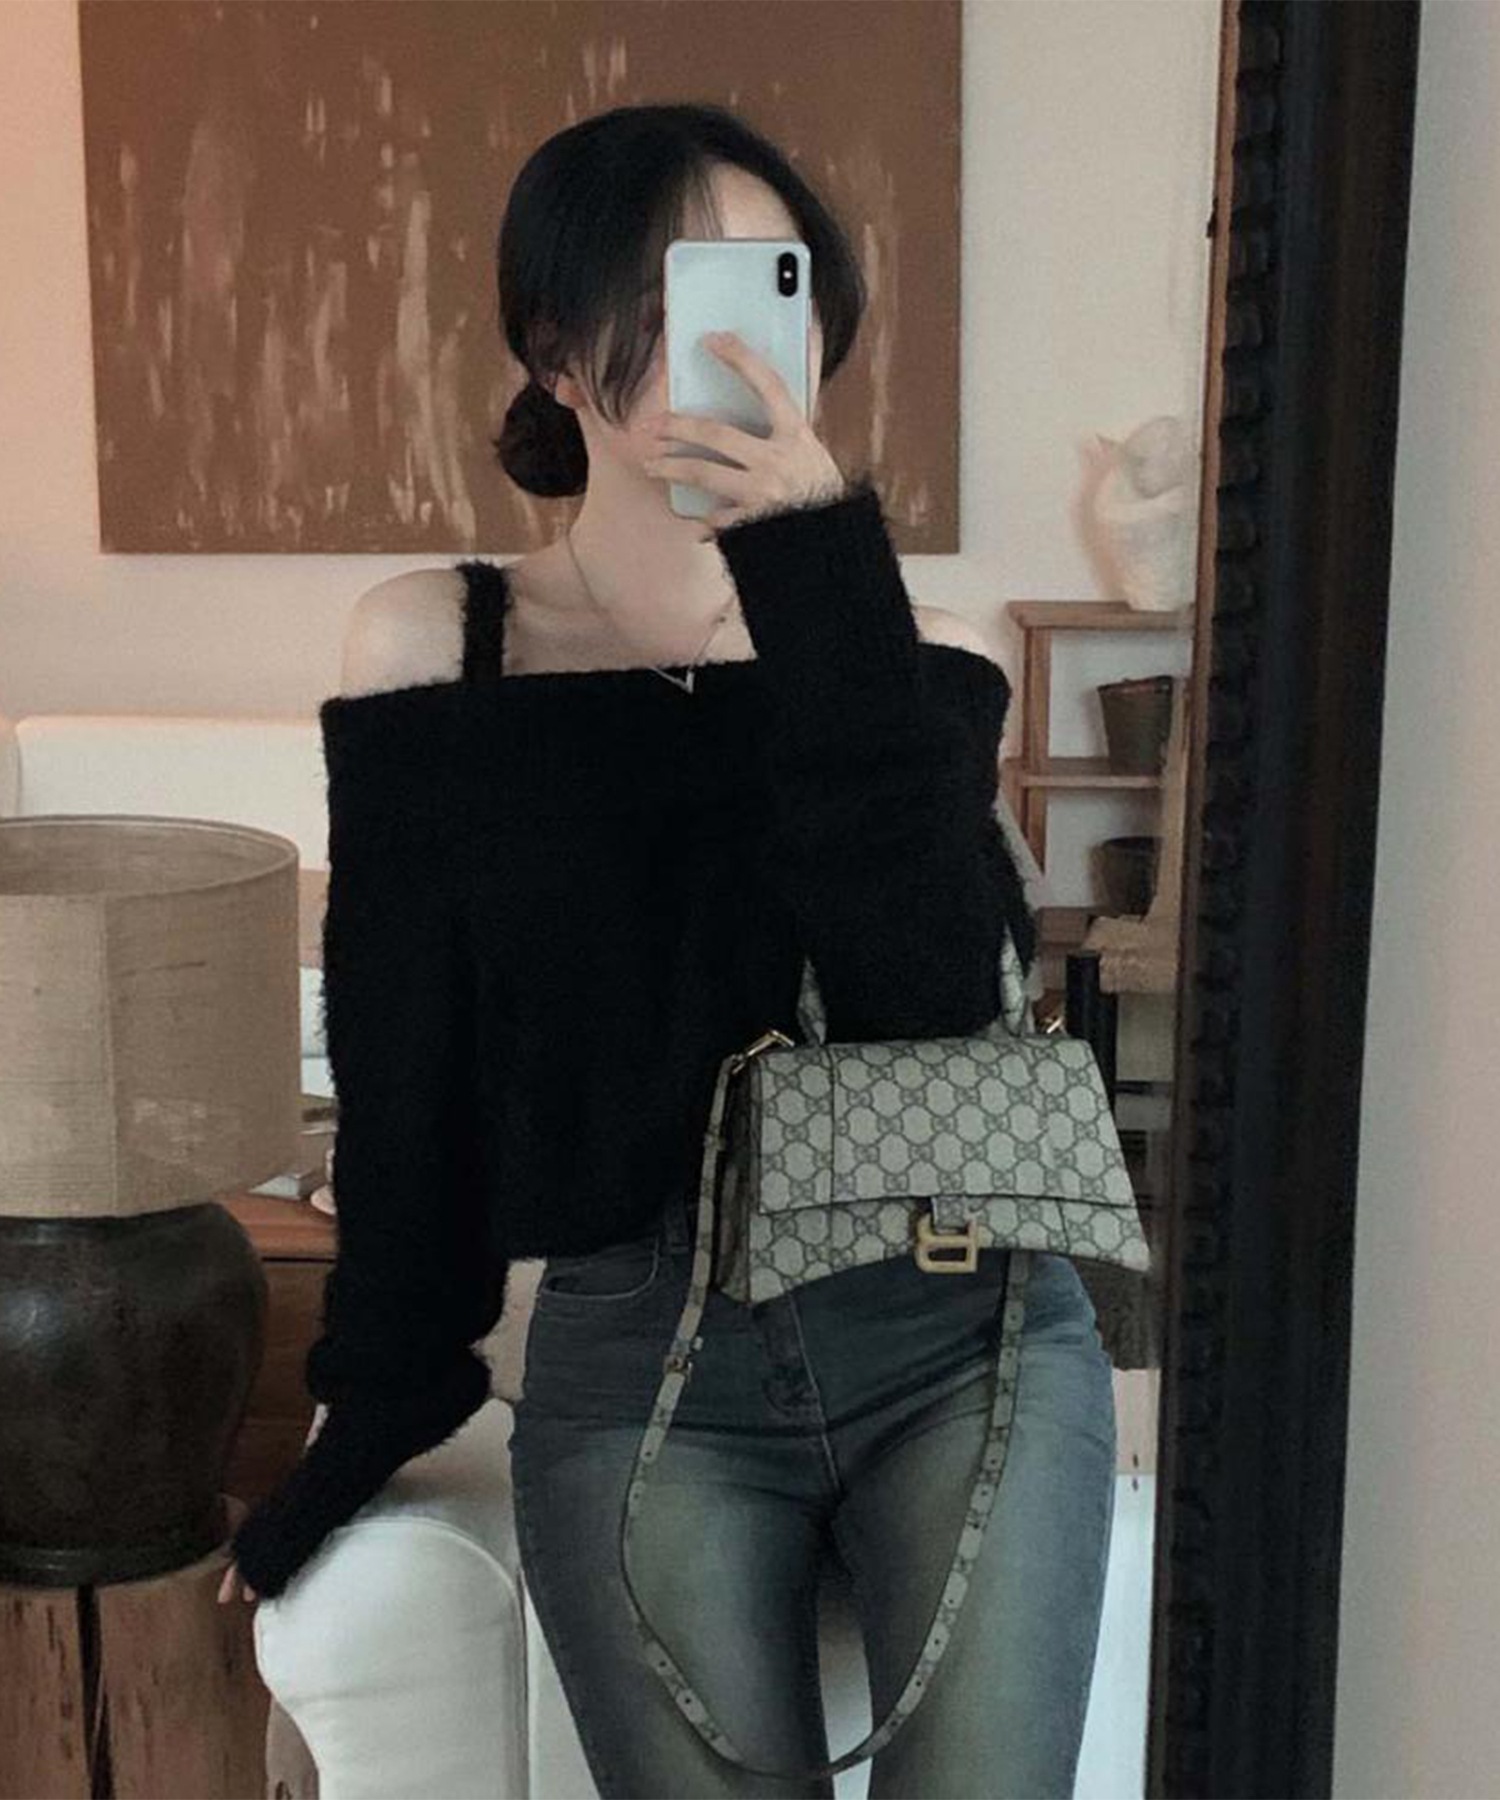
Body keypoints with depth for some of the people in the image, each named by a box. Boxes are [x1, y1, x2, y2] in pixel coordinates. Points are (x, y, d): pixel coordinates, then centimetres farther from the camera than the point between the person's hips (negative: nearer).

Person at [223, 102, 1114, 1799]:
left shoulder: (914, 650, 3)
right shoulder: (432, 648, 1)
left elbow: (940, 1000, -15)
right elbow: (402, 1075, 5)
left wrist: (824, 590, -18)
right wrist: (382, 1397, 9)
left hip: (961, 1326, 1)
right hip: (637, 1363, 0)